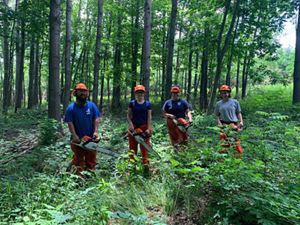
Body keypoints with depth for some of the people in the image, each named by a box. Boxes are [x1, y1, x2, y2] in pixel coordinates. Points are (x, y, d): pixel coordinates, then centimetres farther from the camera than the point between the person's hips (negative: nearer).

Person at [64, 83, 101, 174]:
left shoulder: (92, 105, 0)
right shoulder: (71, 108, -6)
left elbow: (96, 119, -3)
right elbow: (70, 123, -11)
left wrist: (96, 131, -14)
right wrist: (74, 136, -20)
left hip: (90, 138, 2)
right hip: (78, 139, -2)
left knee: (91, 157, 12)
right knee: (78, 158, 10)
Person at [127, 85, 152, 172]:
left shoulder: (147, 104, 1)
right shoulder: (132, 103, 3)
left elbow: (149, 117, -2)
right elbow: (128, 115, 3)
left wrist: (148, 128, -10)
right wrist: (130, 124, -11)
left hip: (144, 127, -1)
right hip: (134, 127, 1)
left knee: (144, 145, -4)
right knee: (133, 145, 7)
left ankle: (145, 162, -6)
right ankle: (132, 162, 16)